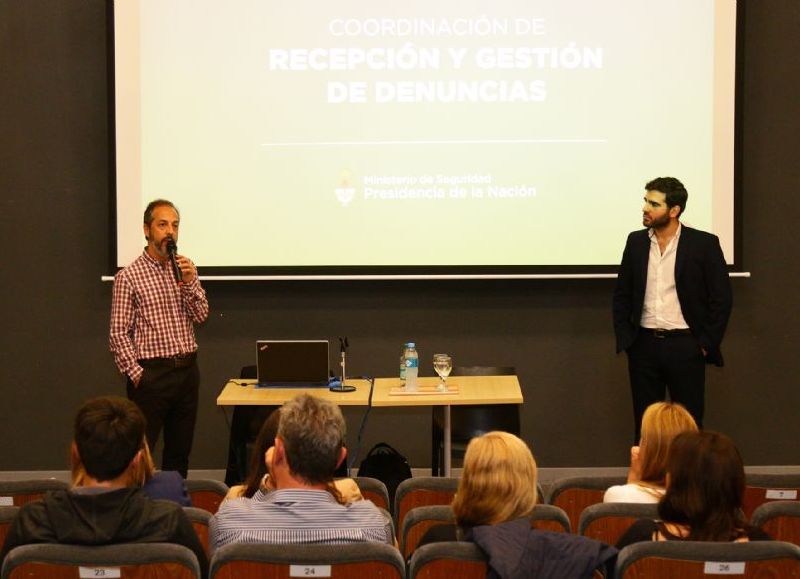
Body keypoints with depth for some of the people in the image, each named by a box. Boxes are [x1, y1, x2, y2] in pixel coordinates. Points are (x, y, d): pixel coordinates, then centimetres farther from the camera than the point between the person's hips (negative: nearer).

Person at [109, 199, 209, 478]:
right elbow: (118, 334, -8)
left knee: (179, 454, 13)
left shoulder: (185, 270, 10)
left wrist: (189, 283, -13)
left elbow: (200, 315, 2)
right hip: (152, 373, -5)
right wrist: (136, 374, -13)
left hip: (187, 370, 6)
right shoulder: (129, 276, -6)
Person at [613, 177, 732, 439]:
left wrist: (706, 344, -7)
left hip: (685, 346, -3)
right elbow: (622, 294, 12)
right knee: (645, 424, 8)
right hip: (644, 346, 3)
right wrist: (624, 338, 4)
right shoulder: (636, 241, 6)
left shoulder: (704, 243, -5)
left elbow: (721, 298, -4)